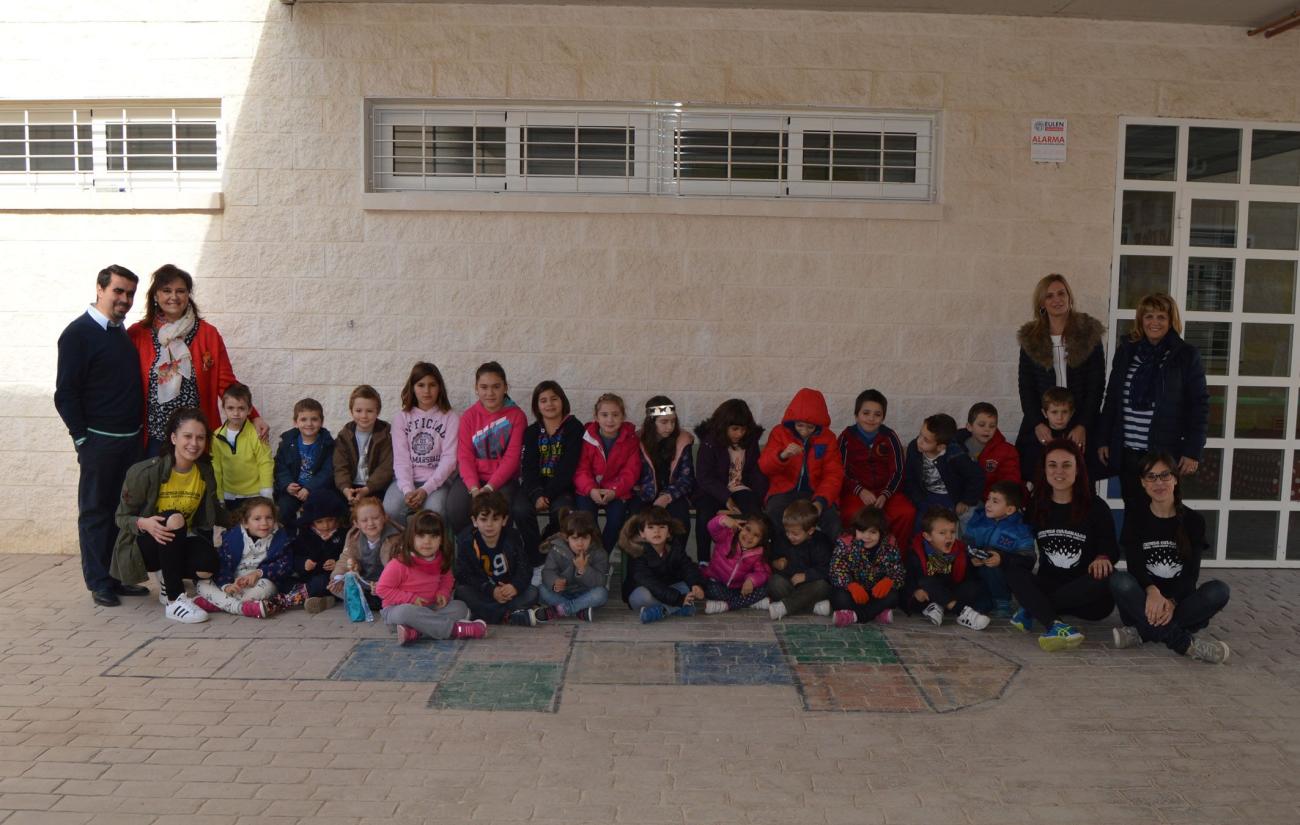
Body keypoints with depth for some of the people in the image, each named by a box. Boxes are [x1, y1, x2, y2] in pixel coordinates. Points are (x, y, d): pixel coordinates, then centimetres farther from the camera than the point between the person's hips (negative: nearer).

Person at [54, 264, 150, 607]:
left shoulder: (123, 333, 13)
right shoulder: (78, 333, -8)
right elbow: (65, 394, -10)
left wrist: (138, 431, 13)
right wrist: (82, 438, -12)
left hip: (130, 438, 7)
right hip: (99, 440, -7)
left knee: (123, 511, 12)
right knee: (96, 512, 3)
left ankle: (117, 577, 21)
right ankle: (99, 583, 11)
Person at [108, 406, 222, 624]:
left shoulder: (205, 472, -4)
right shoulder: (146, 472, -18)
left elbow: (212, 513, 9)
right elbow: (122, 517, -12)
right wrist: (143, 523, -32)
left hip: (182, 543, 3)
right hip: (144, 545, -3)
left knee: (209, 565, -30)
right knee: (173, 519, -36)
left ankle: (168, 577, 7)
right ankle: (174, 601, -32)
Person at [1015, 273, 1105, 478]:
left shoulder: (1089, 333, 4)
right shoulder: (1031, 338, 8)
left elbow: (1097, 385, 1)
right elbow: (1025, 386, 5)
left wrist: (1083, 425, -8)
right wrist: (1037, 424, -7)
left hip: (1081, 427, -1)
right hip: (1041, 429, 1)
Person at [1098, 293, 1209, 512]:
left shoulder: (1187, 355, -1)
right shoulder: (1126, 352, 9)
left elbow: (1199, 405, -3)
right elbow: (1111, 399, 13)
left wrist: (1193, 452, -8)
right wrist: (1103, 440, 8)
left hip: (1166, 453, -3)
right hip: (1127, 452, 3)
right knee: (1132, 512, 8)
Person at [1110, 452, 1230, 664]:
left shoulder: (1193, 520, 4)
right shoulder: (1134, 518, 3)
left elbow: (1191, 571, -6)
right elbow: (1135, 565, -10)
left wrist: (1172, 602, -26)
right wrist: (1152, 591, -33)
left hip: (1179, 600, 1)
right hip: (1146, 603, -1)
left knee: (1218, 590, -28)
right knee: (1118, 580, -32)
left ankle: (1142, 633, -33)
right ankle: (1187, 644, -37)